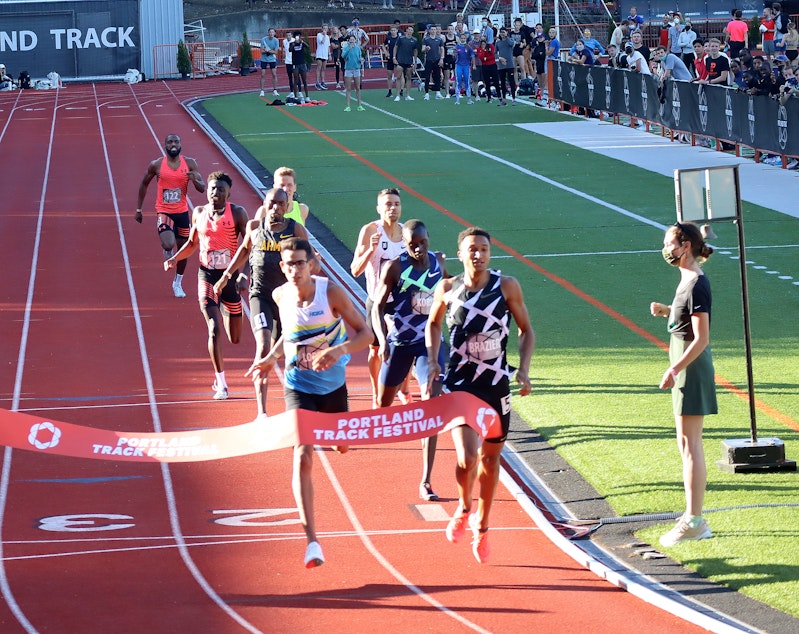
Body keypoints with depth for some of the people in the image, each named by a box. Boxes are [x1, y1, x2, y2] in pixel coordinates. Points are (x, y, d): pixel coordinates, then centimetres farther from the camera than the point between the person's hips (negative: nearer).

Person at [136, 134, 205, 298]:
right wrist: (138, 209, 9)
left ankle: (178, 283, 33)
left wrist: (195, 179, -29)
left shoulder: (190, 164, -4)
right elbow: (144, 184, 8)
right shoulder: (156, 165, -7)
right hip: (163, 211, -3)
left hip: (182, 212, 3)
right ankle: (167, 250, 14)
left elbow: (202, 188, -5)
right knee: (169, 245, -25)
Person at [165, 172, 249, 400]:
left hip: (230, 276, -1)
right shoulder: (199, 213, 5)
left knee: (235, 338, 8)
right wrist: (175, 258, 1)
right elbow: (192, 243, 19)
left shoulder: (237, 213, -5)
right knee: (214, 330, -14)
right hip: (207, 277, 1)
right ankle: (221, 384, -7)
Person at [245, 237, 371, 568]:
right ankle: (312, 541, -17)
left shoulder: (331, 292, -17)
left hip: (333, 385, 0)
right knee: (302, 457, -16)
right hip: (299, 387, 0)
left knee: (341, 445, 22)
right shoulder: (281, 296, -7)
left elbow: (365, 333, -16)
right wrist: (271, 358, 4)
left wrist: (339, 350, -33)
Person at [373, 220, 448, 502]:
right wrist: (382, 341, -24)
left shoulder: (439, 262, -1)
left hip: (430, 343, 2)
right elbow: (378, 306, -12)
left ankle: (426, 482, -13)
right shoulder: (394, 267, -13)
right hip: (399, 342, -2)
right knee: (384, 402, 14)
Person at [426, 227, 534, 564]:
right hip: (459, 384, -1)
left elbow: (526, 330, 4)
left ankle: (482, 526, 30)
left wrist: (523, 369, -9)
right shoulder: (448, 289, -5)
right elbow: (433, 324, 15)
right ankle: (463, 509, 15)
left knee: (490, 456, 12)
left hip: (497, 384, 1)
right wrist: (432, 361, 2)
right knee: (467, 457, -16)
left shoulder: (507, 286, -6)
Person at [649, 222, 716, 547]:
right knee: (688, 444, 14)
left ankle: (693, 521, -6)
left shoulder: (696, 285, -18)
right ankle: (693, 517, 20)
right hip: (687, 369, 10)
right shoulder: (688, 280, 12)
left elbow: (701, 338, -22)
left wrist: (674, 369, -24)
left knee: (689, 444, -8)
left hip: (692, 369, -10)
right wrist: (666, 311, 11)